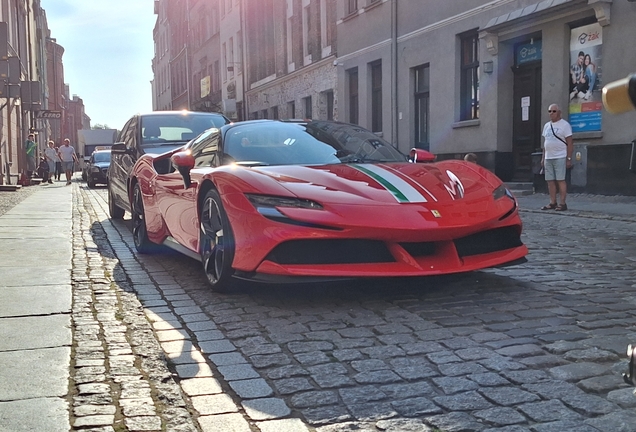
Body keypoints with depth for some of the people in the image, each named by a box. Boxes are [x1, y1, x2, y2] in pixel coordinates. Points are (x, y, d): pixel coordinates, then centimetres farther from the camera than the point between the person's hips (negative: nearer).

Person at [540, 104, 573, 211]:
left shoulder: (565, 125, -3)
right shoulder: (547, 125, 17)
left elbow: (569, 143, -7)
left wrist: (569, 158, -13)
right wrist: (543, 158, 16)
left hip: (560, 157, -7)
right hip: (548, 158, 7)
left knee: (560, 180, -7)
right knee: (550, 181, 6)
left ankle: (562, 203, -4)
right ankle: (552, 203, 12)